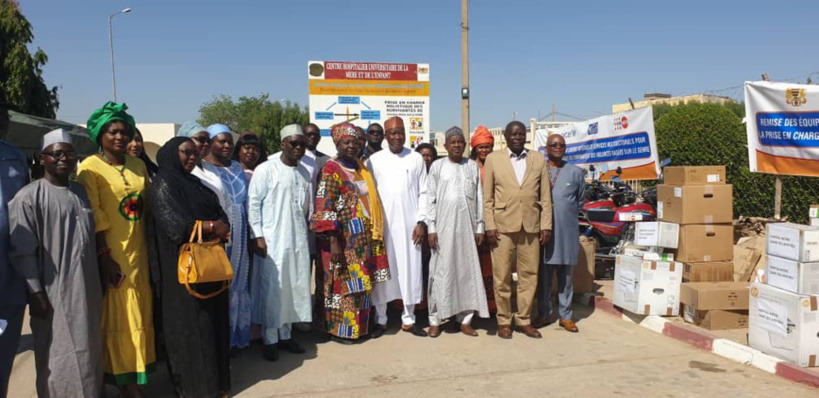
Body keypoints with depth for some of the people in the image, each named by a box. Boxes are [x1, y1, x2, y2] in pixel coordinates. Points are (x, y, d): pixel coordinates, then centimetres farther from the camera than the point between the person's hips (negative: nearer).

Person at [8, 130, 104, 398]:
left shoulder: (81, 192, 11)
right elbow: (22, 251, -12)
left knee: (90, 354, 14)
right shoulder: (29, 197, -10)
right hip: (55, 294, -6)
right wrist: (36, 293, -14)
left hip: (88, 290, 6)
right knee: (59, 361, 4)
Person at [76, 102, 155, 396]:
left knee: (140, 315, 13)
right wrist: (104, 257, -17)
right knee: (119, 318, 1)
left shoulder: (138, 165, 10)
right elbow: (93, 217, -13)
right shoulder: (90, 168, -8)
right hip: (112, 254, -6)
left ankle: (137, 374, 29)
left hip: (139, 253, 6)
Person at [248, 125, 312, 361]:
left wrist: (307, 232, 13)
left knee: (295, 288, 9)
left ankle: (285, 335, 23)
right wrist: (258, 236, -13)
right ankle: (270, 340, 12)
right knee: (272, 290, -1)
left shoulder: (304, 172, 10)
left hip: (298, 240, 6)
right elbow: (253, 204, -8)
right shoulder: (266, 169, -7)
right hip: (272, 240, -5)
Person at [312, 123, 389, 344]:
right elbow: (325, 209, -16)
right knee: (344, 283, 1)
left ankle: (359, 325, 26)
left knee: (361, 283, 13)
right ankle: (339, 329, 14)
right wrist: (333, 242, -21)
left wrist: (374, 233, 14)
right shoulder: (331, 170, -10)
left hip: (364, 237, 7)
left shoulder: (360, 167, 13)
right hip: (343, 238, -7)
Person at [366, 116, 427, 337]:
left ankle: (408, 319, 16)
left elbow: (423, 193, 5)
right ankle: (380, 319, 16)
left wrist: (421, 222, -2)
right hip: (382, 225, -1)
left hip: (410, 224, 1)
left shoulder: (416, 159, 5)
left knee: (410, 270, 5)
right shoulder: (374, 160, 2)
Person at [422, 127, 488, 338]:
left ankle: (465, 319, 13)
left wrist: (480, 227, 5)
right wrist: (431, 228, -6)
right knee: (441, 271, 0)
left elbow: (479, 199, 9)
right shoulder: (437, 166, 1)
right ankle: (435, 320, 8)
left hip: (467, 226, 2)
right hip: (443, 226, -2)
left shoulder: (472, 167, 8)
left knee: (468, 271, 4)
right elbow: (430, 199, 0)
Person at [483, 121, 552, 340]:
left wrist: (546, 226, 2)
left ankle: (524, 319, 20)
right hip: (503, 226, -2)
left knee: (529, 276, 6)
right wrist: (490, 226, -5)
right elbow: (487, 197, 3)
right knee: (502, 277, 2)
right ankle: (504, 320, 15)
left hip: (531, 226, 2)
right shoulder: (493, 159, 5)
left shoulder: (539, 160, 10)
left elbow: (545, 197, 9)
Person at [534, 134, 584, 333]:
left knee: (566, 276, 7)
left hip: (567, 231, 1)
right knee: (543, 274, 6)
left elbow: (581, 200, 16)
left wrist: (566, 213, 12)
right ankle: (544, 313, 18)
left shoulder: (576, 172, 8)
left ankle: (566, 316, 17)